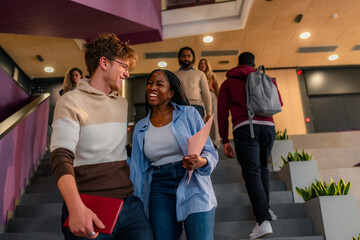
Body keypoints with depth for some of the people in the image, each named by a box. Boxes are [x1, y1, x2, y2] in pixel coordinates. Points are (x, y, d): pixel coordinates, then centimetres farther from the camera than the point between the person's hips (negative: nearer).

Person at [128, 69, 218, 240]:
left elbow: (210, 152, 2)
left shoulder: (189, 114, 2)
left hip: (193, 186, -2)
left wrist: (201, 162, -19)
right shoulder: (141, 127, 12)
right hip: (160, 192, 3)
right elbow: (137, 168, 17)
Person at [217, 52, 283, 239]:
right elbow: (278, 102, 27)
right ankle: (265, 209, 24)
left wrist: (225, 140, 11)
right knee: (263, 168, 21)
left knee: (252, 172, -9)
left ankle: (263, 220, -18)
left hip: (244, 127, -3)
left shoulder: (228, 83, 17)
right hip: (267, 126, 3)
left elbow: (222, 112, 9)